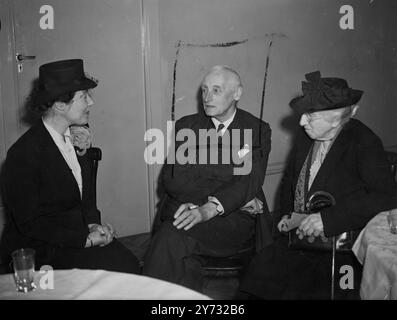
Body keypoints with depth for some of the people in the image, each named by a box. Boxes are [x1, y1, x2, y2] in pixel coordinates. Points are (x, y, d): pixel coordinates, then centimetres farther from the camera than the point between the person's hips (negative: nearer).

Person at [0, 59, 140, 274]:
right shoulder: (23, 154, -18)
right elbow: (29, 224, -15)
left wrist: (93, 224, -2)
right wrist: (84, 239, -18)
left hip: (81, 234, 7)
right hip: (42, 249, -6)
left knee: (129, 263, -14)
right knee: (115, 267, -21)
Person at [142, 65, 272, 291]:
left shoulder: (258, 130, 7)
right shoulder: (186, 126, 11)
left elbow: (250, 182, -8)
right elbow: (172, 179, -3)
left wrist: (208, 209, -27)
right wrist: (236, 197, -12)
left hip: (235, 219, -2)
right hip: (187, 213, 2)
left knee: (173, 236, -29)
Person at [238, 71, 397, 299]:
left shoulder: (365, 144, -13)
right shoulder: (305, 137, 7)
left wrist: (327, 219, -28)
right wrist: (286, 214, 6)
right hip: (297, 236, 6)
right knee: (257, 279, -14)